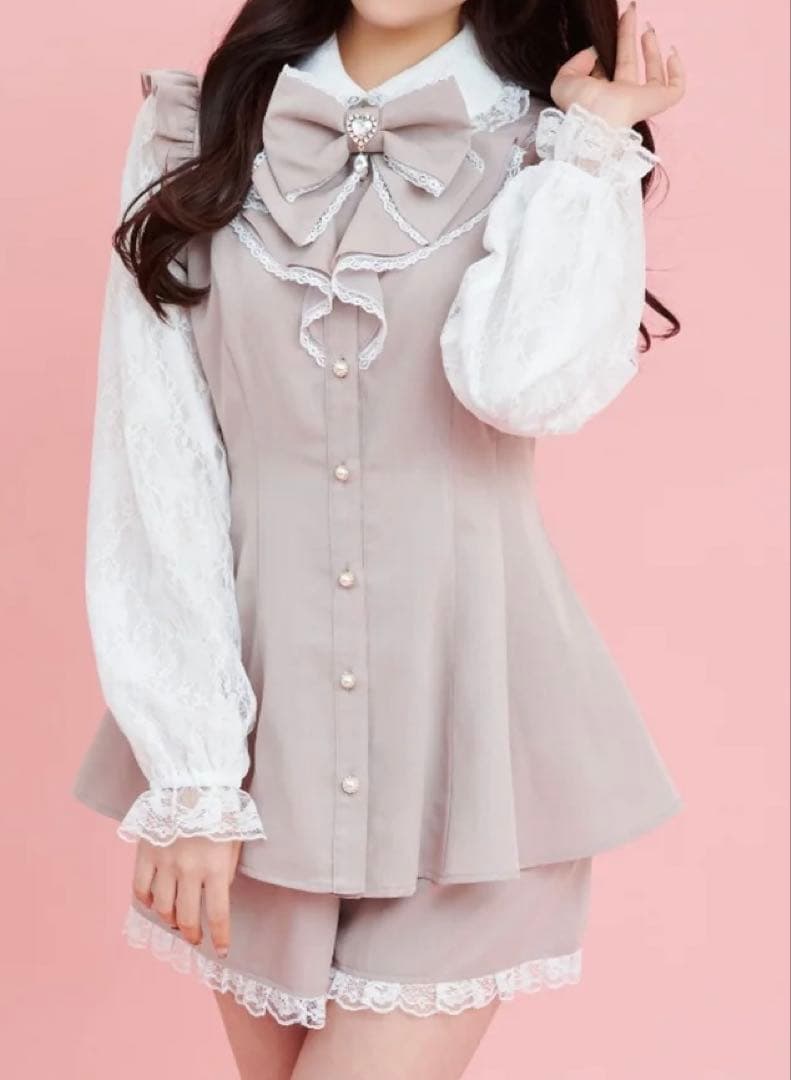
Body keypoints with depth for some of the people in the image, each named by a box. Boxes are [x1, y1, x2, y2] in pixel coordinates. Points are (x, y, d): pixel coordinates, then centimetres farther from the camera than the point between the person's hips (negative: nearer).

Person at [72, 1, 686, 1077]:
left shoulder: (540, 142, 2)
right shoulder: (197, 129, 4)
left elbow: (525, 380, -20)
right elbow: (151, 459, -4)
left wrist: (590, 143, -8)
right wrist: (188, 770, -9)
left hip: (463, 715, -1)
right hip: (254, 710, 2)